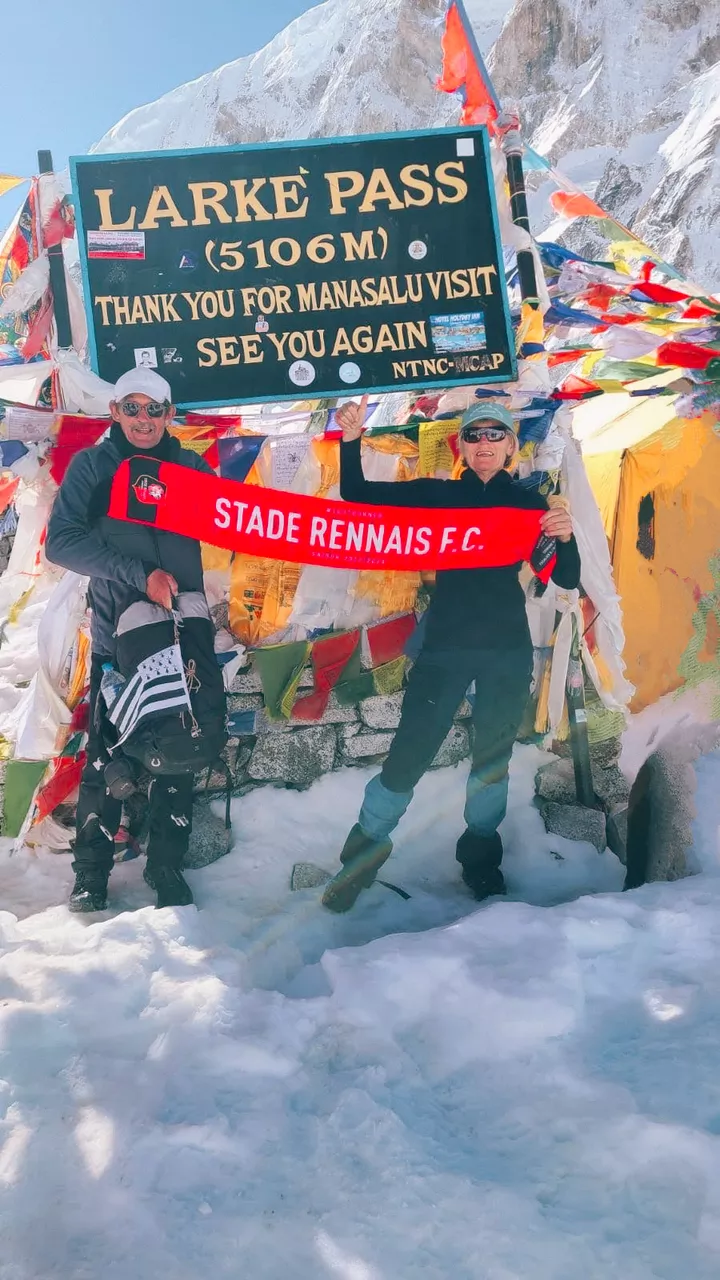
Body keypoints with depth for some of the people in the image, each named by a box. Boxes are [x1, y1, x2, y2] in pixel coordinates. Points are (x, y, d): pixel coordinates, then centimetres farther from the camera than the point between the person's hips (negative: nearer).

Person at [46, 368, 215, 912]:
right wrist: (140, 574, -21)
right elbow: (62, 540, -11)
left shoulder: (190, 467, 7)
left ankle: (167, 865, 21)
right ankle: (91, 871, 19)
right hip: (118, 637, -2)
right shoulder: (92, 466, 0)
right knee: (106, 758, 2)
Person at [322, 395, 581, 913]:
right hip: (445, 644, -1)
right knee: (407, 759, -6)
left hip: (508, 651, 1)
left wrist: (565, 538, -18)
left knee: (493, 762, 11)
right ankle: (367, 846, 16)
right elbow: (357, 496, -1)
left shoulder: (529, 505, 6)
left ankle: (481, 857, 32)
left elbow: (567, 580, 2)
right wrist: (352, 440, -15)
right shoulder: (439, 495, 5)